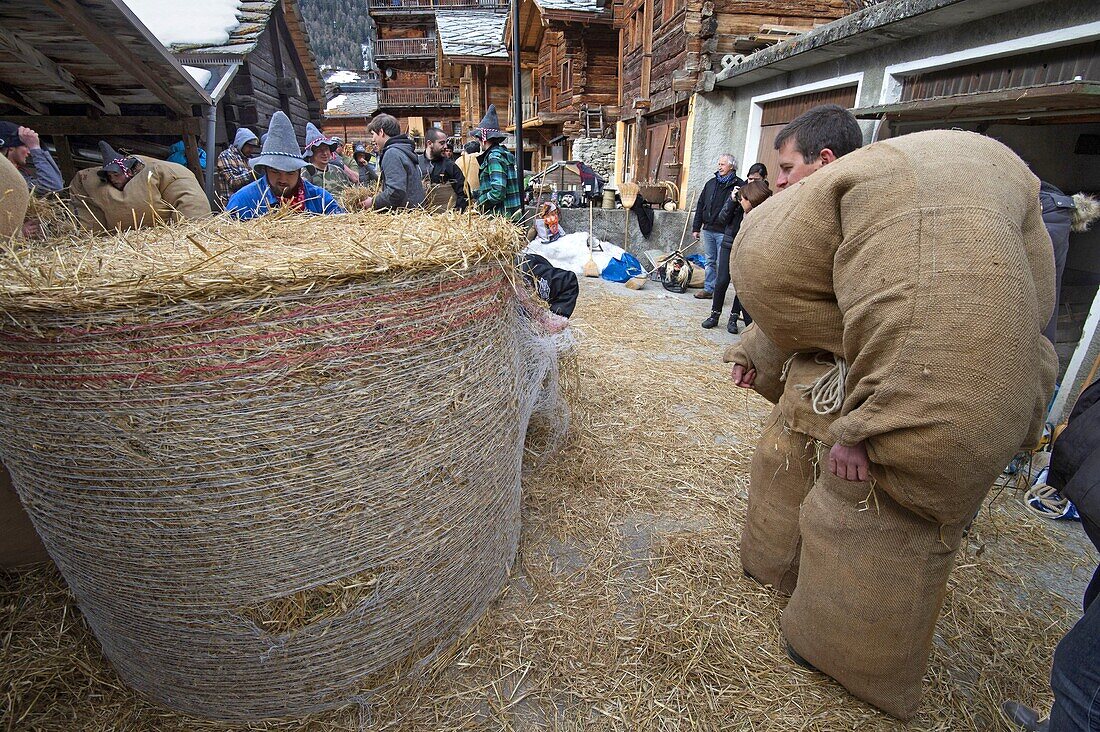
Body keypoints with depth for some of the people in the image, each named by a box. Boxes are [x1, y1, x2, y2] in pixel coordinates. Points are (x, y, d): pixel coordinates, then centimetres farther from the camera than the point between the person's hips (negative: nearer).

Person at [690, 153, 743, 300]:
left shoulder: (739, 185, -5)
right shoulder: (711, 183, 13)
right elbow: (700, 205, 15)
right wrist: (696, 227, 13)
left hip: (724, 232, -6)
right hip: (708, 229, 6)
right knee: (710, 261, 13)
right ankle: (709, 289, 22)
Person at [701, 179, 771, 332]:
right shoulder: (737, 196, -10)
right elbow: (722, 218, -8)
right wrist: (732, 201, -20)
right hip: (729, 245, 2)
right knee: (722, 281, 2)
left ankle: (734, 317, 15)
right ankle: (715, 314, 15)